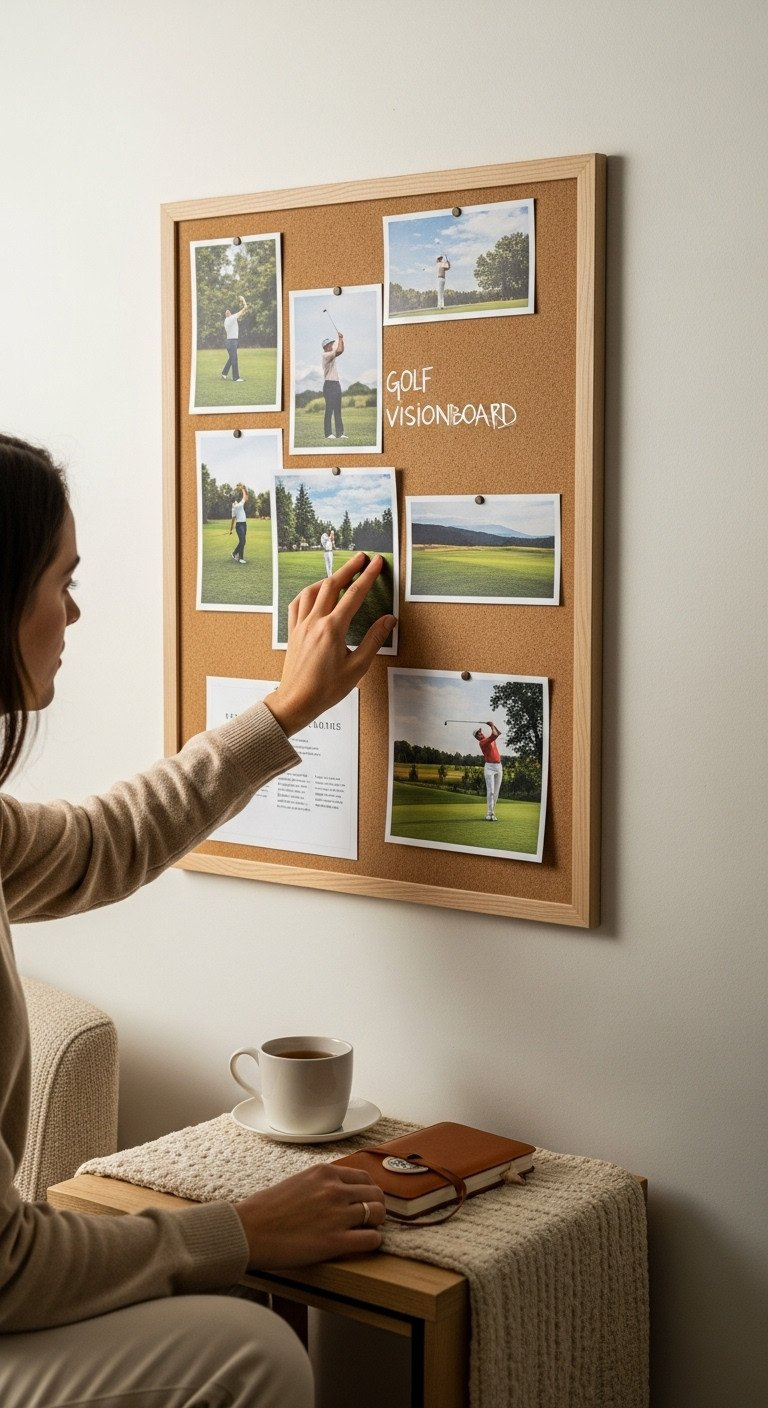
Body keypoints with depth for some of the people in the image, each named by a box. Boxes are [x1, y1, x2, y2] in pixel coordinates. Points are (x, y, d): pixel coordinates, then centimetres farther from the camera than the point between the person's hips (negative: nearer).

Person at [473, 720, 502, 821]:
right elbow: (495, 734, -20)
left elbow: (499, 733, 29)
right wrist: (492, 727, -3)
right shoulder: (482, 742, -11)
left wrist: (493, 725, 17)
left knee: (496, 792, 3)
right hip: (489, 767, -7)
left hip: (498, 767, 7)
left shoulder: (490, 738, 14)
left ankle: (492, 813, 5)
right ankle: (490, 813, -15)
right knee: (490, 791, -14)